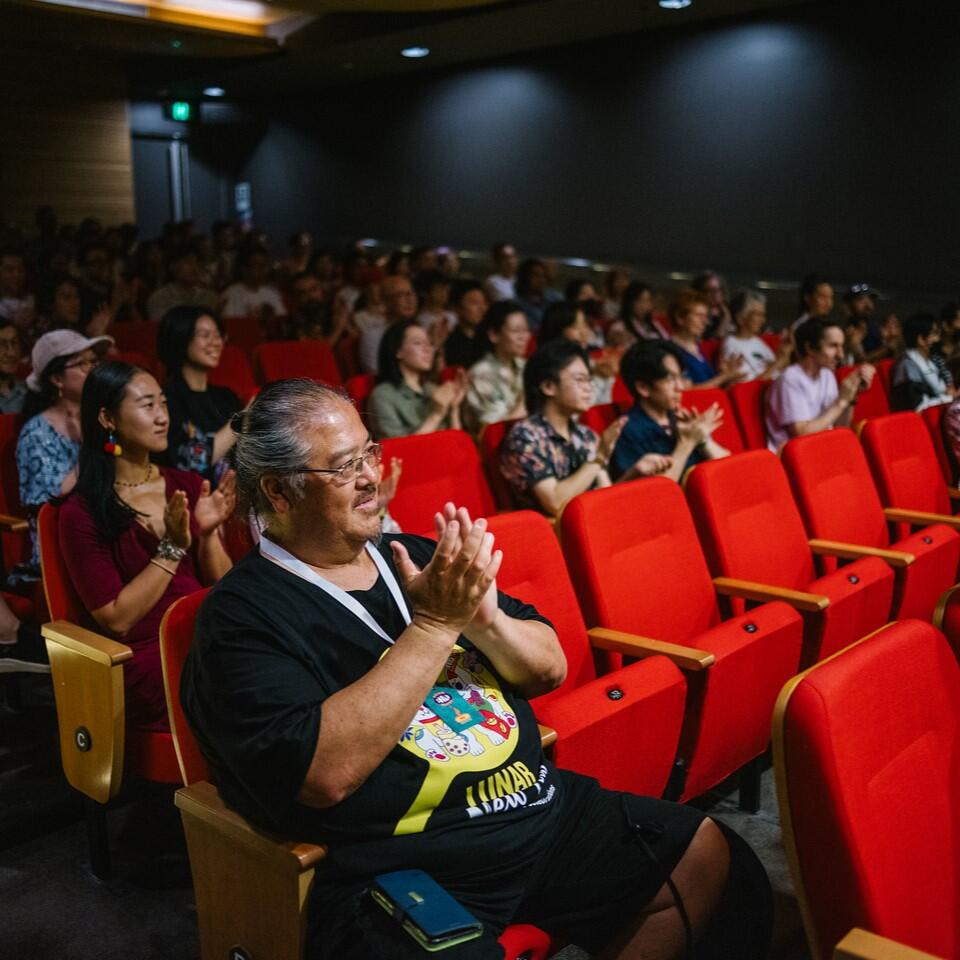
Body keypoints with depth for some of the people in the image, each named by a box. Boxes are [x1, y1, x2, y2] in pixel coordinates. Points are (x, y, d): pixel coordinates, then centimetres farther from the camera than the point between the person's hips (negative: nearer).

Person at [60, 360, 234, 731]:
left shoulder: (189, 486, 10)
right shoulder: (81, 513, -4)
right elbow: (116, 620, -7)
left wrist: (208, 534, -9)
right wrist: (173, 547, -14)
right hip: (147, 660, -5)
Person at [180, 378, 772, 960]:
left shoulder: (415, 557, 10)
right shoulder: (242, 616, -9)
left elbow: (550, 670, 12)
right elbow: (326, 774, -23)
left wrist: (486, 618, -10)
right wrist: (435, 625, -22)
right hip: (403, 867, -6)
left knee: (710, 857, 5)